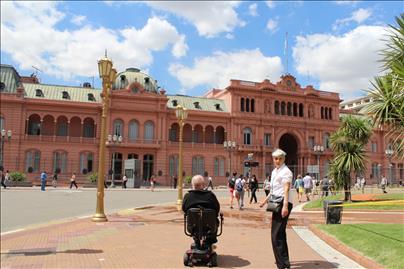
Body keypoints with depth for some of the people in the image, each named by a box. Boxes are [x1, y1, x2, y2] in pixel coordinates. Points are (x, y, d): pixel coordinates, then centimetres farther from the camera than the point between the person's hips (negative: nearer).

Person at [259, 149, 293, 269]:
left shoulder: (286, 171, -12)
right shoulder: (274, 171, 15)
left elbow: (286, 190, -22)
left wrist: (285, 206, -31)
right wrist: (265, 200, 28)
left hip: (284, 204, -10)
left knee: (276, 234, -11)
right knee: (280, 233, 19)